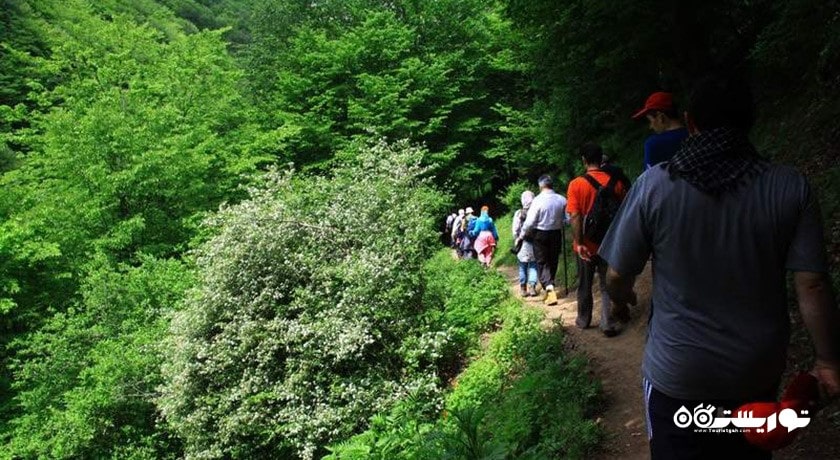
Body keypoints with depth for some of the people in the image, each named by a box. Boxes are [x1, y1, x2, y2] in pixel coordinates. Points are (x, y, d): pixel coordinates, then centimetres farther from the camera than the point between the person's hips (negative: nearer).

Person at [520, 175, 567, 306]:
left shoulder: (538, 200, -15)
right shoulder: (562, 200, -5)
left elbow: (530, 222, -13)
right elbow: (566, 220, -1)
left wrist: (522, 235, 0)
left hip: (540, 235, -3)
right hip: (556, 234, 4)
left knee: (542, 263, 3)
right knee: (553, 262, 16)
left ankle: (549, 289, -15)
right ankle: (549, 288, 28)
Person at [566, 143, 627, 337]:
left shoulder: (576, 184, -11)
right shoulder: (615, 182, -4)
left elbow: (575, 216, -16)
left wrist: (579, 243, -14)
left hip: (586, 245, -1)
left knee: (585, 285, 14)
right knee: (607, 285, 9)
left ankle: (583, 320, 28)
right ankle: (608, 325, 6)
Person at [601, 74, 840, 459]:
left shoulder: (654, 185, -16)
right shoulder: (791, 188, -11)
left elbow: (617, 277, -9)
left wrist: (622, 300, 14)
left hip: (678, 374, -2)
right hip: (759, 371, 3)